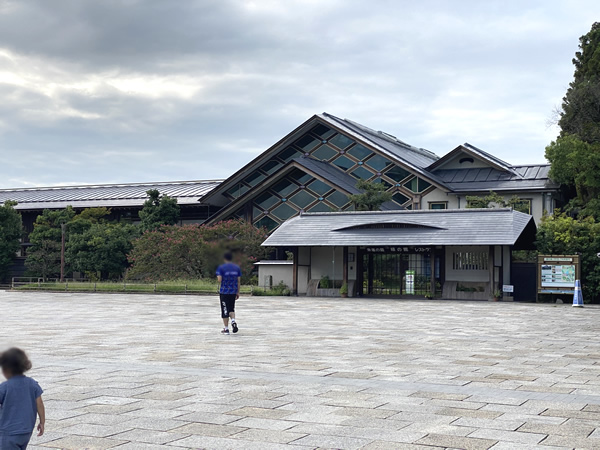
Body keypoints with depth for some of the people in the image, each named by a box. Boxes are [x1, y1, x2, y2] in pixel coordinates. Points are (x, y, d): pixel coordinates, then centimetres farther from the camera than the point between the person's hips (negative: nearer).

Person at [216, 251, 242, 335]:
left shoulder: (221, 267, -5)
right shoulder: (237, 268, 6)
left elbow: (219, 279, -15)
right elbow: (239, 281, 6)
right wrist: (238, 292, 11)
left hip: (224, 292, -4)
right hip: (233, 292, 4)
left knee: (225, 310, 2)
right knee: (231, 309, 17)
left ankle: (226, 329, 4)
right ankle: (233, 321, -10)